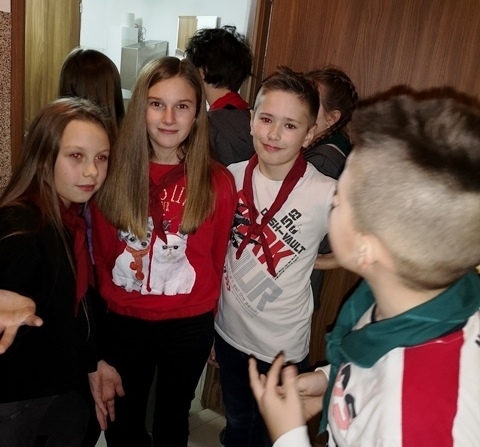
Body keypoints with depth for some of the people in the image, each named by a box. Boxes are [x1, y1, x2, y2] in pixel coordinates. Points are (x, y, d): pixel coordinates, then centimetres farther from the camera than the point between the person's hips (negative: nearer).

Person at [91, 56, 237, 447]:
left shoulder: (218, 183, -13)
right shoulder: (114, 173, -9)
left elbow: (215, 260, -2)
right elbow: (101, 254, 1)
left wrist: (203, 309, 8)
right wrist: (109, 301, 8)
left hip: (189, 326, -1)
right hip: (122, 322, 2)